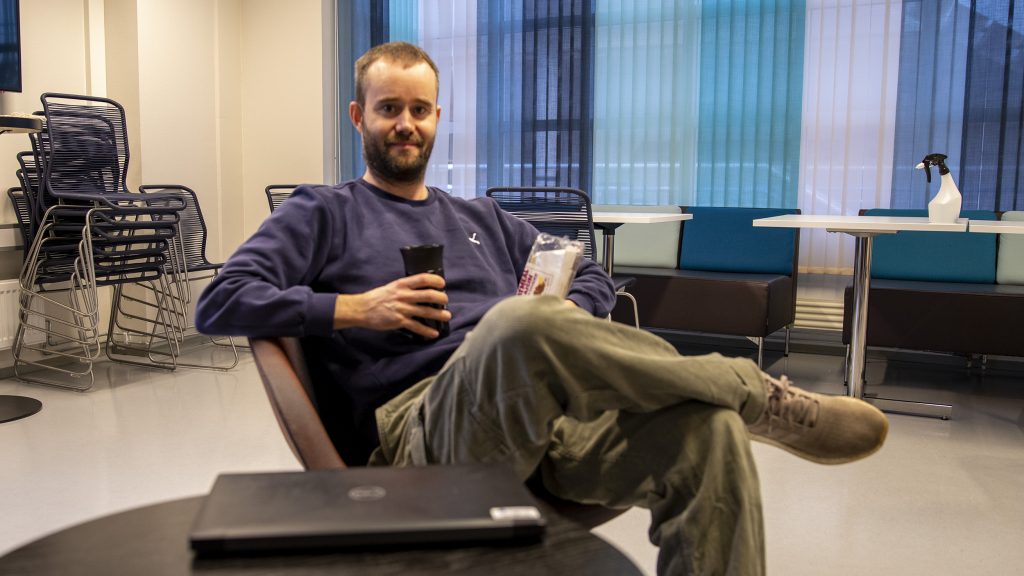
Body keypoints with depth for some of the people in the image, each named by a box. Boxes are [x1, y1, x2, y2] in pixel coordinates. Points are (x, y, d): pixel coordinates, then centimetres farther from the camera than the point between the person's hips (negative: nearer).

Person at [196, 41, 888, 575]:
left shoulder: (481, 218, 29)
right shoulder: (324, 214, 15)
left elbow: (592, 276, 29)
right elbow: (220, 304, 4)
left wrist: (564, 336, 5)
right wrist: (354, 309, -7)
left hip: (543, 413, 5)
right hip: (419, 432, -4)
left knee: (707, 430, -25)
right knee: (523, 323, -38)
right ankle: (760, 396, -18)